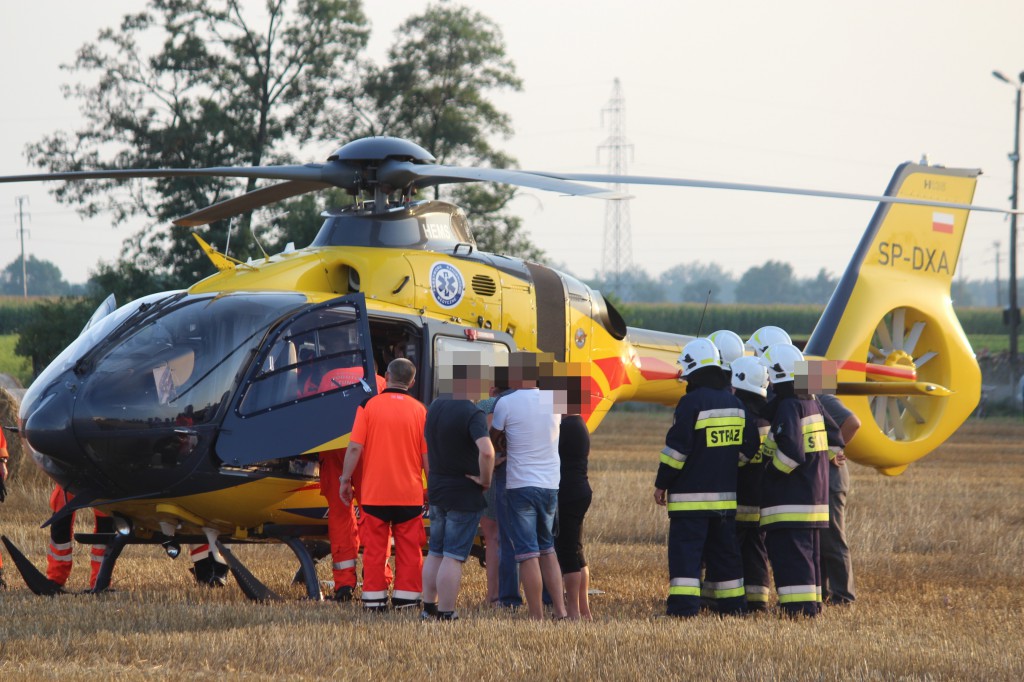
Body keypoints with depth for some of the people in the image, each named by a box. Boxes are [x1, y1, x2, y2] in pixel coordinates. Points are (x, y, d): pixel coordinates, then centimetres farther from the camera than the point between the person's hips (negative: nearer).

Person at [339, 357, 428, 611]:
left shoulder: (369, 406, -4)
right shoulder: (419, 410, 0)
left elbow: (355, 447, -7)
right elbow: (428, 456, 2)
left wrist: (345, 480, 2)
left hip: (374, 492, 0)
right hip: (409, 493, 0)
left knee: (374, 547, 5)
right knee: (409, 548, 7)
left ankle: (373, 598, 6)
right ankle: (406, 596, 6)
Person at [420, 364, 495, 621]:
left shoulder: (435, 407, 5)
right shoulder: (472, 413, -21)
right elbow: (486, 451, -34)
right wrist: (485, 479, -19)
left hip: (436, 490, 7)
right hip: (464, 494, -7)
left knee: (435, 553, 18)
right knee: (453, 557, -3)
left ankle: (429, 608, 24)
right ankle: (445, 615, -2)